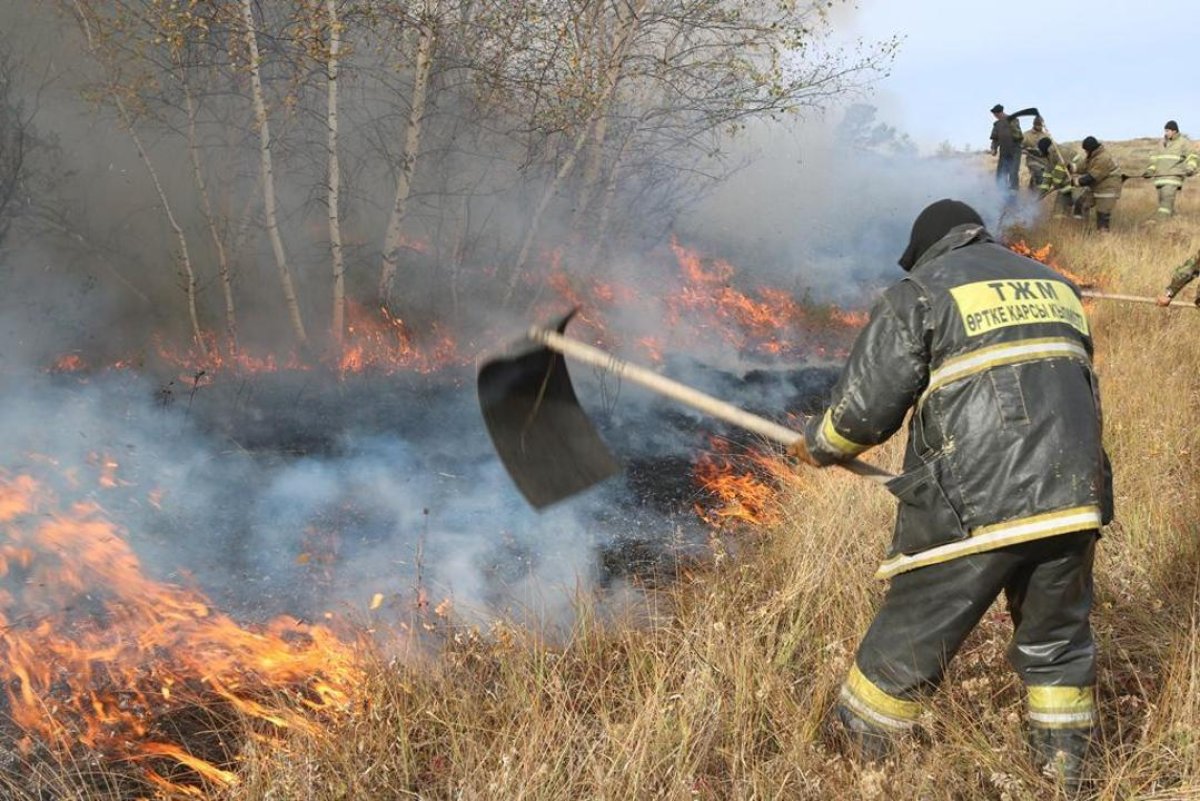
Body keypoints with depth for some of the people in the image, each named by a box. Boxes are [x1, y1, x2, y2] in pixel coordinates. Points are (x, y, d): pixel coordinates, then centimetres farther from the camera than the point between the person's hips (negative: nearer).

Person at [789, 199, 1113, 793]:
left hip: (973, 510, -5)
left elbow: (865, 406, -1)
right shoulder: (1058, 288, 22)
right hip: (1073, 501, 5)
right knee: (1056, 643, 24)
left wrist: (817, 445, 18)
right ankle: (1067, 776, 36)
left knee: (906, 647, 9)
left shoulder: (919, 294, 3)